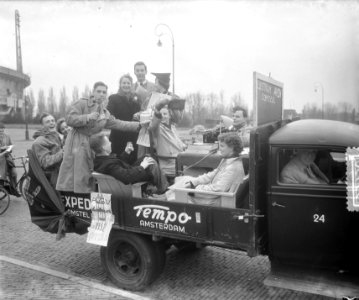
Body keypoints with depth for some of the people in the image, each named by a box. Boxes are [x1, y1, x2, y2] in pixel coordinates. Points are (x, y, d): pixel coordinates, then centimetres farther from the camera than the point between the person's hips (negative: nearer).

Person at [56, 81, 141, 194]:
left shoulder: (105, 113, 16)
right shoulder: (81, 104, -3)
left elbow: (118, 124, 12)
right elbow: (69, 119, -12)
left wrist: (139, 125, 7)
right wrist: (87, 117, -23)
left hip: (92, 146, 6)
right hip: (77, 144, -6)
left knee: (86, 179, 7)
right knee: (70, 177, -6)